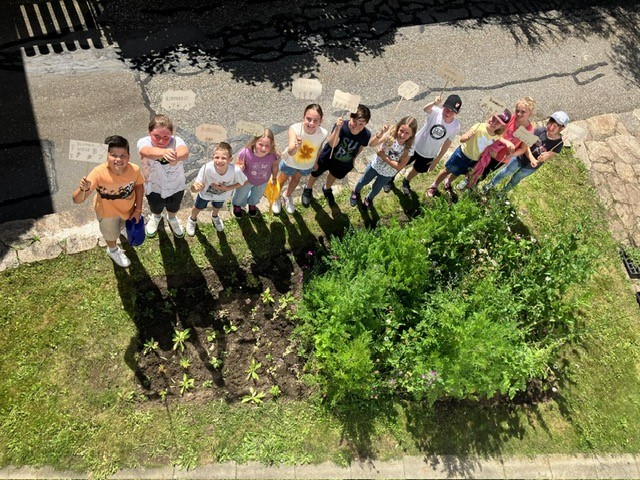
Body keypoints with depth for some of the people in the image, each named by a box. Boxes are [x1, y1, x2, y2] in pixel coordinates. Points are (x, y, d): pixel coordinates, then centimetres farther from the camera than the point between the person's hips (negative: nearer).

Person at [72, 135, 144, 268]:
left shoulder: (134, 170, -31)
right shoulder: (99, 173, -40)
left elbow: (139, 185, -7)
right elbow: (77, 200, -40)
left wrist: (138, 209, -5)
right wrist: (83, 189, -62)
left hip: (128, 208, 3)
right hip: (107, 212, -2)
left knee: (123, 225, 36)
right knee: (111, 233, 28)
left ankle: (120, 226, 75)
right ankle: (113, 250, 62)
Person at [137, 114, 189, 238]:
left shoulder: (176, 141, -29)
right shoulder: (144, 142, -29)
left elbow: (185, 151, -53)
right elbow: (148, 152, -54)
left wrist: (177, 157, -77)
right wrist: (163, 152, -77)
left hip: (176, 186, 0)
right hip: (154, 187, 0)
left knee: (174, 208, 31)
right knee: (156, 209, 31)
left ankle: (172, 218, 66)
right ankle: (156, 217, 67)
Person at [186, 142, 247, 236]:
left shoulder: (236, 170, -41)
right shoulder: (206, 168, -44)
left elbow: (242, 182, -19)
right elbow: (193, 188, -39)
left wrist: (228, 188, -31)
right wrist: (196, 187, -62)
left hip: (222, 195, 1)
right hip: (205, 193, -1)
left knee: (217, 207, 34)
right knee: (198, 208, 28)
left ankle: (214, 217, 70)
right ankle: (192, 219, 63)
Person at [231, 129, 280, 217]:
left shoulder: (273, 155, -35)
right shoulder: (246, 152, -40)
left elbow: (274, 166, -12)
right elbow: (238, 164, -21)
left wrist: (274, 178, 4)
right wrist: (240, 168, -44)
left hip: (263, 182, 2)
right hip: (246, 180, -2)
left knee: (257, 196, 35)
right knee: (241, 195, 31)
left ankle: (252, 204, 72)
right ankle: (237, 205, 68)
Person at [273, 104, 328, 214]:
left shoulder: (323, 134, -33)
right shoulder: (294, 129, -41)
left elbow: (318, 149, -10)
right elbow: (290, 152, -54)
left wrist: (316, 162, 7)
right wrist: (295, 147, -76)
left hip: (307, 165, 3)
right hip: (290, 162, -2)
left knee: (296, 179, 31)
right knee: (282, 179, 27)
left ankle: (287, 196, 64)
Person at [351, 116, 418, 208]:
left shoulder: (409, 148, -27)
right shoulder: (390, 135, -28)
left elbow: (399, 167, -25)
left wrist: (384, 156, -29)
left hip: (387, 173, 0)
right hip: (375, 165, 0)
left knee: (376, 189, 26)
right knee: (363, 182, 25)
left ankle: (369, 198, 59)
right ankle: (356, 192, 58)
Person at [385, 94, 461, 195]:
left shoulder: (456, 126, -19)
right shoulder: (436, 112, -28)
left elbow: (447, 143, -7)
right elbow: (425, 109, -51)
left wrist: (437, 160, -2)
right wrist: (434, 103, -74)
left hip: (429, 155, 3)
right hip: (415, 146, -2)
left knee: (416, 170, 26)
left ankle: (406, 182, 59)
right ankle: (390, 179, 50)